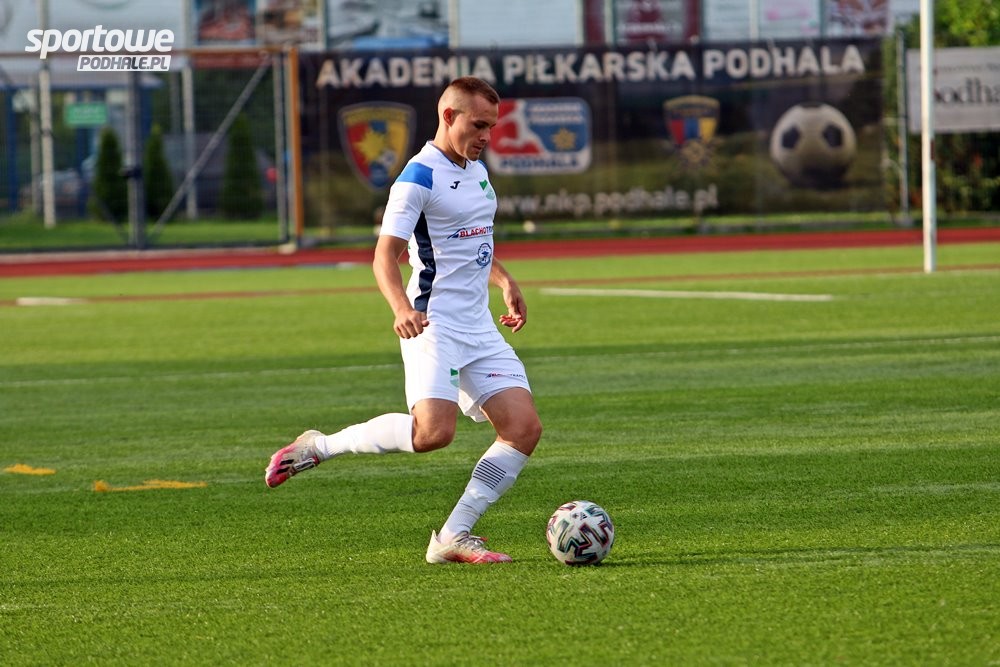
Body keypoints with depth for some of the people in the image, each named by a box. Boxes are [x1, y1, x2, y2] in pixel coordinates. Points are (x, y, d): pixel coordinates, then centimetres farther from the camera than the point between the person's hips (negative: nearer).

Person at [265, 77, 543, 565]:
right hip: (434, 324, -9)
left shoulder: (476, 171, 17)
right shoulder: (419, 178, -11)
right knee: (433, 430, -27)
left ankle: (453, 537, -2)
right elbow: (385, 255, -17)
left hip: (479, 328, 9)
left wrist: (505, 282, 20)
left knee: (524, 428, -5)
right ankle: (319, 447, -7)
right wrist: (402, 308, -34)